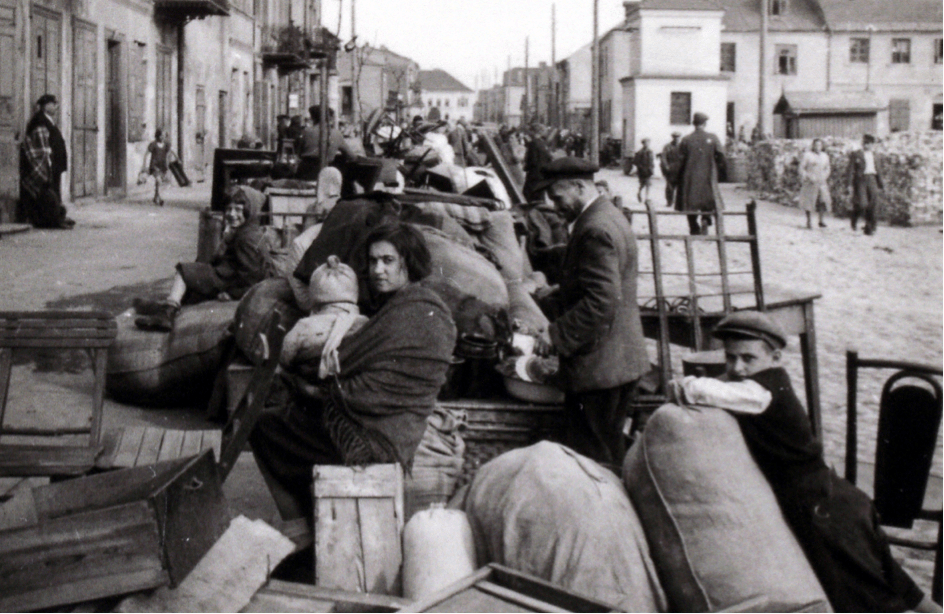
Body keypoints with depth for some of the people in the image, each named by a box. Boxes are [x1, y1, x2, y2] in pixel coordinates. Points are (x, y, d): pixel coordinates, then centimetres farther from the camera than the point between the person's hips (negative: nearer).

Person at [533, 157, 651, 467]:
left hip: (599, 366, -11)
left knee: (595, 460, -4)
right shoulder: (609, 217, 14)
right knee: (611, 456, 17)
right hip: (620, 359, 11)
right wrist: (545, 306, 13)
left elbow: (600, 302, -25)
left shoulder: (596, 230, -19)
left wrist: (556, 335, -19)